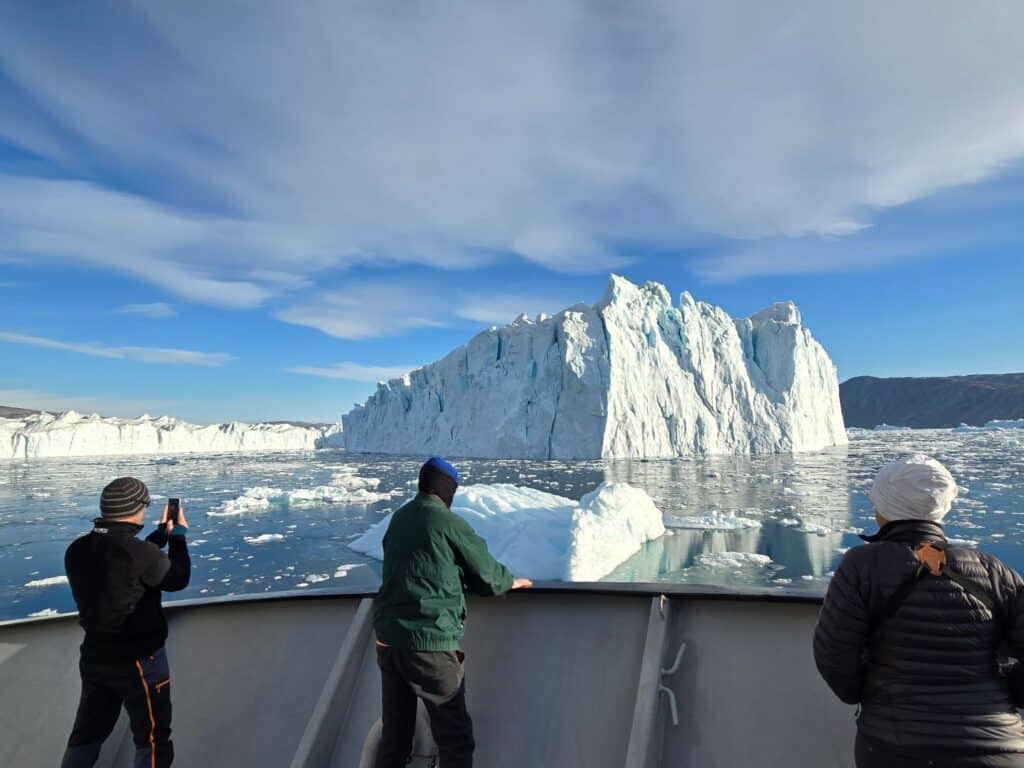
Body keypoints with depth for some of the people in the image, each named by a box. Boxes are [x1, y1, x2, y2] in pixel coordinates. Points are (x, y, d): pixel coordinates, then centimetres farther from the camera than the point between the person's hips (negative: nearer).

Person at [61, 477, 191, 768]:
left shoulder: (77, 550, -5)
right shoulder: (138, 551, -28)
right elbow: (178, 578, -10)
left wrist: (162, 533, 13)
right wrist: (178, 534, 1)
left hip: (94, 657, 7)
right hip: (139, 660, -7)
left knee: (86, 734, 24)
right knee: (153, 739, 10)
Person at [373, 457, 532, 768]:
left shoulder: (399, 519, 8)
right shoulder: (450, 523, -12)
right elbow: (487, 574, -2)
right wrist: (512, 581, 18)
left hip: (388, 639, 7)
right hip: (429, 644, -7)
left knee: (394, 735, 17)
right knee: (455, 736, 7)